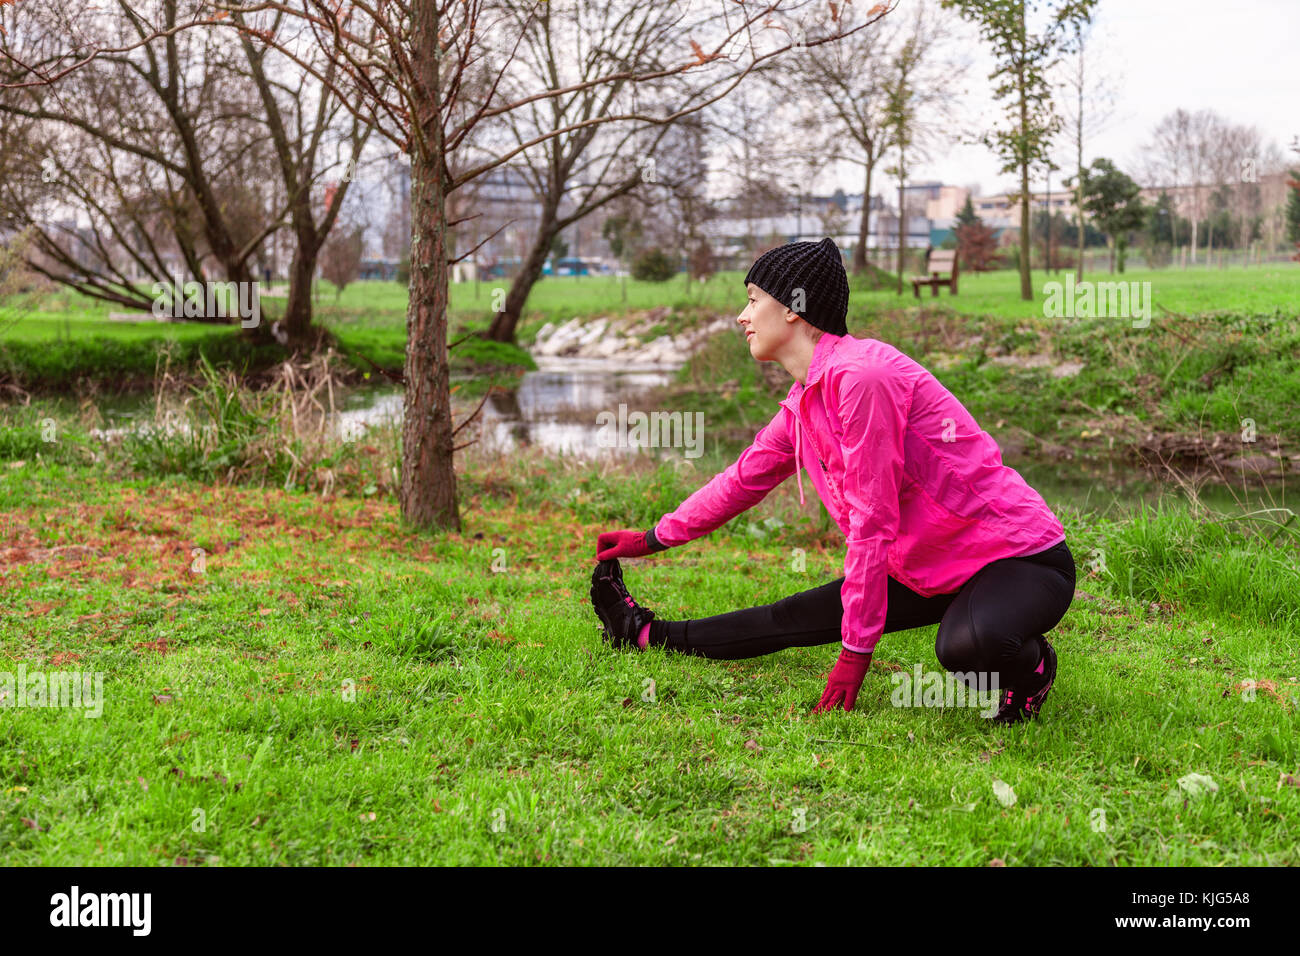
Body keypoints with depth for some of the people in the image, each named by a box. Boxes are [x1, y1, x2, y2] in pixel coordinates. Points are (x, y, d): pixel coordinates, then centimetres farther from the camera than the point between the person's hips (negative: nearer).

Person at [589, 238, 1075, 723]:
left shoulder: (859, 374, -23)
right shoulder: (803, 401, 7)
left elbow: (872, 521, -22)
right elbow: (744, 479, 23)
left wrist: (856, 648, -16)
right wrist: (653, 540, 28)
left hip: (1020, 560, -9)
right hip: (929, 569, 9)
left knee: (964, 646, -39)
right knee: (797, 617, 14)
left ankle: (1029, 664, -7)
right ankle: (647, 634, 31)